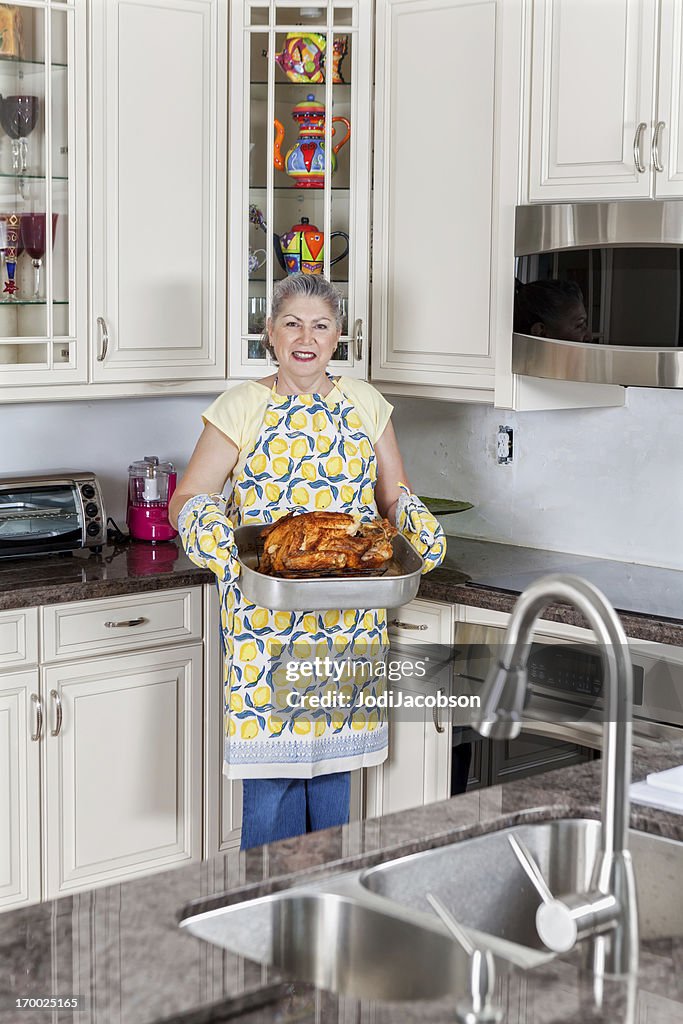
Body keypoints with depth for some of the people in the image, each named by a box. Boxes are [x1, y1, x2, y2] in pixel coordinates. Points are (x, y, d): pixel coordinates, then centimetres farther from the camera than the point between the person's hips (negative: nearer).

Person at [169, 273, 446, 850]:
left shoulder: (365, 404, 8)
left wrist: (414, 521, -10)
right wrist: (205, 523, -23)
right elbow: (187, 499, 0)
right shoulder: (241, 407, 0)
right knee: (270, 764, -2)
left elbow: (395, 495, 13)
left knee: (333, 762, 10)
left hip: (348, 615, 3)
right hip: (264, 610, -2)